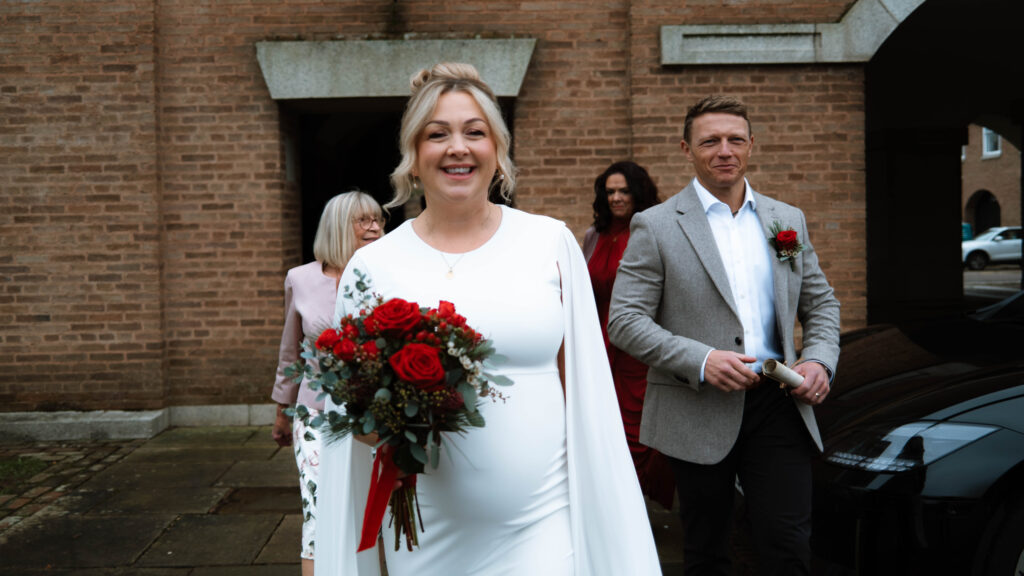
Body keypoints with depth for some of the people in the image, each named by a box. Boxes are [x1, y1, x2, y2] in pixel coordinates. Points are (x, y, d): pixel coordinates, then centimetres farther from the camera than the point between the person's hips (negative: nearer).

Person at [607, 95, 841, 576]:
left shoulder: (789, 221, 11)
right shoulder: (655, 226, -3)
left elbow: (821, 302, 18)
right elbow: (624, 321, -8)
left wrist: (820, 360, -3)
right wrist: (700, 361, -20)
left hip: (778, 405, 3)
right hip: (697, 413, -2)